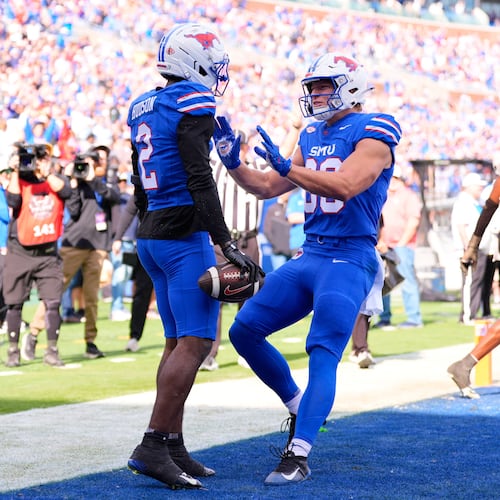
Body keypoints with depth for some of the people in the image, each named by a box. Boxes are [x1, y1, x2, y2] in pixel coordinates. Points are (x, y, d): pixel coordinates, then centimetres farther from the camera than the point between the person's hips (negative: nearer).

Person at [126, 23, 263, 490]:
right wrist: (227, 245, -20)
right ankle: (152, 447, -15)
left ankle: (173, 447, 11)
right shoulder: (193, 106, -12)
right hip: (184, 236, -9)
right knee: (195, 342, -10)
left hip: (150, 235, 9)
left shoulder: (142, 108, 14)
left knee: (178, 342, 12)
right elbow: (199, 182, -19)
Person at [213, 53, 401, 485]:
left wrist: (287, 168, -28)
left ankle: (298, 457, -18)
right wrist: (233, 163, 4)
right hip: (309, 257, 8)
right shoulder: (312, 136, 15)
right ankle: (298, 405, 23)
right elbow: (269, 188, 19)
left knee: (322, 355, -16)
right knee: (245, 331, 5)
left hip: (349, 262, -8)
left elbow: (344, 186, -25)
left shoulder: (372, 133, -9)